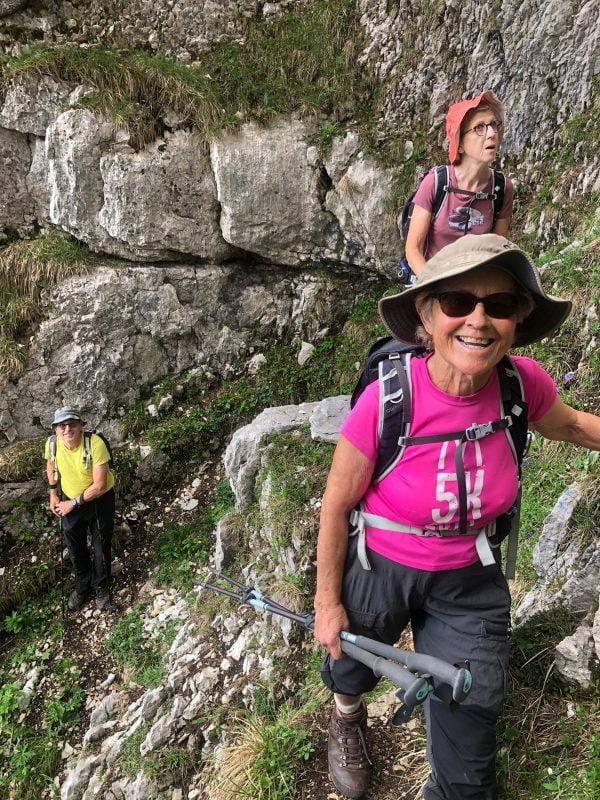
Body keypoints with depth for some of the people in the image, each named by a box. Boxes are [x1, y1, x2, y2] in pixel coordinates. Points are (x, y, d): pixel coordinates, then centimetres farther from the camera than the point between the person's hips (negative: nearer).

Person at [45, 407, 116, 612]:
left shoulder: (95, 443, -31)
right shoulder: (52, 443, -18)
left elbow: (99, 486, -27)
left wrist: (73, 504, -20)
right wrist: (53, 495, 5)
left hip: (99, 501, -3)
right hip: (69, 502, 4)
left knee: (101, 548, 12)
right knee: (75, 550, 19)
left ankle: (101, 589, 36)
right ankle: (82, 586, 45)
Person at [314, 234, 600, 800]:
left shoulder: (522, 384, -21)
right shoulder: (384, 401, -31)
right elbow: (336, 505, -17)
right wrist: (328, 602, -7)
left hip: (469, 581, 2)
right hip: (378, 569, -1)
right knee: (352, 663, 33)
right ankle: (346, 716, 70)